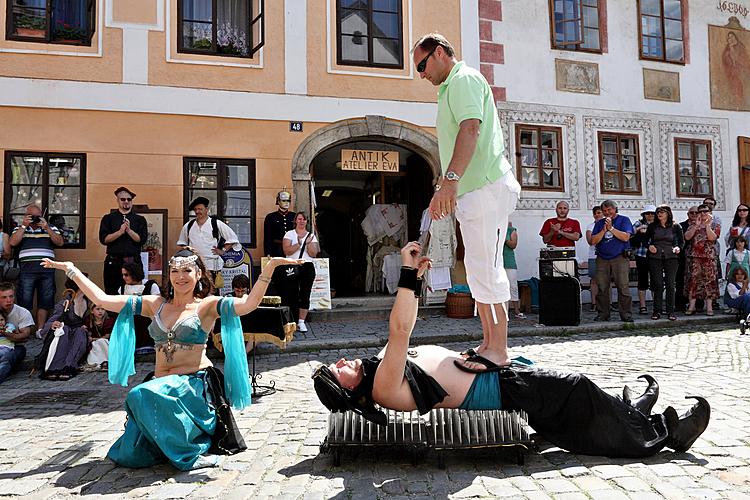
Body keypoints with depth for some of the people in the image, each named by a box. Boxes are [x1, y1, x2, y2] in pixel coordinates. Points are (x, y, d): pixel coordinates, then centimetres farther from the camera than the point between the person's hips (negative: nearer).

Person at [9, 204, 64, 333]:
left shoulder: (51, 228, 16)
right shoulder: (20, 228, 16)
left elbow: (60, 242, 2)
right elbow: (13, 242, -1)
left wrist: (47, 228, -5)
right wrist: (23, 226, -3)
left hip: (47, 269, 1)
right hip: (26, 269, -1)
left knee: (45, 302, 1)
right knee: (24, 301, -3)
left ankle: (40, 330, 6)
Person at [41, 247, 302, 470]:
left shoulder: (207, 305, -3)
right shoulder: (155, 304, 10)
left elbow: (248, 304, -20)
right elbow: (102, 299, 9)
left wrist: (270, 267, -30)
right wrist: (70, 269, 7)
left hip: (194, 383, -5)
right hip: (161, 385, 5)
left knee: (143, 395, -34)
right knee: (129, 455, -6)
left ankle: (193, 451, -14)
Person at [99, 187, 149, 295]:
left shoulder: (140, 219, 10)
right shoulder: (108, 218, 10)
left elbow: (142, 239, 0)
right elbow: (103, 239, -1)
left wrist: (129, 230, -12)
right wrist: (120, 232, -11)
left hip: (133, 261, 0)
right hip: (113, 261, 0)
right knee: (111, 293, 0)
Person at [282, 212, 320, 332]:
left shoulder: (311, 236, 12)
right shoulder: (289, 234, 7)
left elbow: (313, 254, 3)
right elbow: (286, 251, -6)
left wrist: (308, 243, -11)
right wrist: (298, 244, -16)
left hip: (307, 267, 2)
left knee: (305, 294, -4)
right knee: (293, 295, -2)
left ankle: (301, 322, -1)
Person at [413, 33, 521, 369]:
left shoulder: (464, 79, -5)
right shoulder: (451, 88, 26)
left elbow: (470, 129, -23)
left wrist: (450, 180, -32)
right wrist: (443, 189, 28)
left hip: (487, 188, -11)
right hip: (472, 191, 11)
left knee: (485, 268, -11)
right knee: (478, 269, 11)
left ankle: (498, 351, -5)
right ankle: (488, 343, 19)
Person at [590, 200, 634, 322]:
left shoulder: (624, 220, 7)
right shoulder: (599, 223, 17)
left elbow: (625, 237, -7)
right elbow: (593, 241, 6)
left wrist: (611, 228, -9)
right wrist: (604, 230, -6)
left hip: (620, 258, -3)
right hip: (602, 259, 3)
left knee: (623, 287, -9)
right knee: (602, 287, 2)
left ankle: (626, 313, -4)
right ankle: (603, 313, 8)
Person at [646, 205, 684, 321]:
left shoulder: (675, 227, 5)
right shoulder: (652, 226, 7)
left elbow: (682, 241, 10)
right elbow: (646, 240, 12)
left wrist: (678, 248, -10)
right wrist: (649, 246, -8)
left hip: (671, 257, 0)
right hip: (655, 257, 0)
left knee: (670, 284, -1)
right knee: (658, 285, 1)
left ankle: (670, 311, 5)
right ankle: (657, 311, 7)